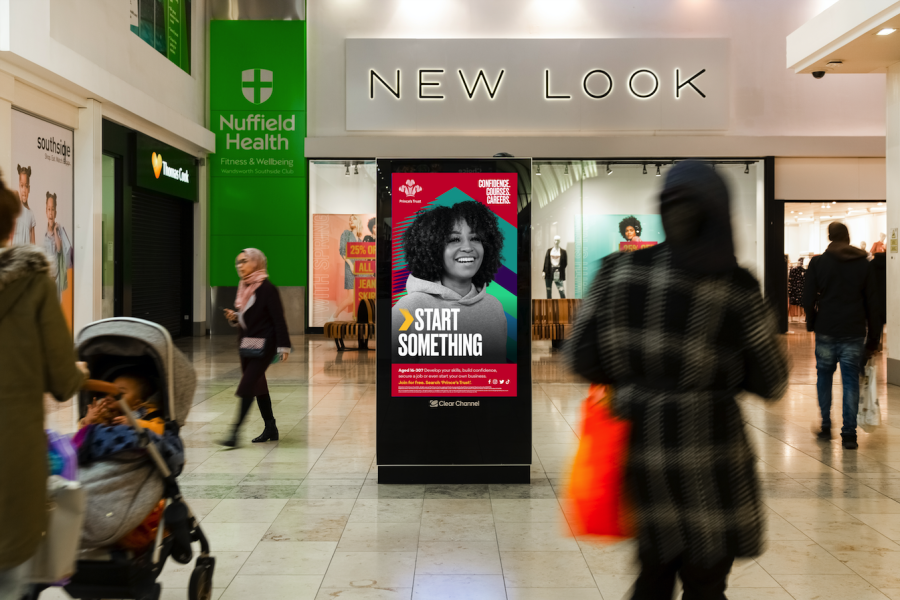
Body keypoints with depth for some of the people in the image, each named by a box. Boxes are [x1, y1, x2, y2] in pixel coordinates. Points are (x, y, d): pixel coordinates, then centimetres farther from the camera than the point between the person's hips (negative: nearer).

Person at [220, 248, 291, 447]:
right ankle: (270, 428, 26)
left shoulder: (267, 288, -14)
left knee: (246, 387, -12)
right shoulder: (243, 288, 10)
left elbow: (278, 318, -15)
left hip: (263, 346, -9)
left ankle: (235, 432, -9)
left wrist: (283, 346, -18)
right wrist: (234, 317, -3)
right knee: (258, 386, 14)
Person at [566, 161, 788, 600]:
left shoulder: (618, 270, -6)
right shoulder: (737, 288, -12)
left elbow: (579, 356, -4)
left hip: (640, 444, 3)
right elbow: (772, 383, -4)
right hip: (708, 452, -3)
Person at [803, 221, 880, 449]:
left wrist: (811, 323, 13)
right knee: (851, 381, 3)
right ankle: (849, 434, 1)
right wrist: (873, 337, 10)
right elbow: (871, 302, 6)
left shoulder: (818, 262, -2)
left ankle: (825, 427, 17)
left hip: (826, 330, -1)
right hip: (854, 332, 1)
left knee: (824, 377, 14)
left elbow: (809, 298, -2)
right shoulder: (863, 264, 3)